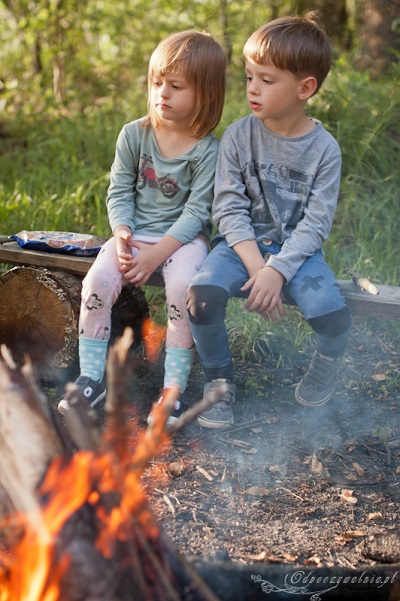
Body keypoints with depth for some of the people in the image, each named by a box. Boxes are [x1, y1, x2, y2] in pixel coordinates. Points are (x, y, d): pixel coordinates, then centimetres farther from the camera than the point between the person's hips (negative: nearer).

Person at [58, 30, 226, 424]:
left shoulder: (207, 149, -9)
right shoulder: (133, 135, 1)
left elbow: (197, 211, -13)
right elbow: (119, 192, 3)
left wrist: (157, 254, -21)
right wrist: (122, 234, -15)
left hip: (182, 236, -3)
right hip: (135, 232, 3)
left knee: (184, 286, -32)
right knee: (98, 279, -22)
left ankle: (175, 385, -17)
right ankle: (91, 377, -8)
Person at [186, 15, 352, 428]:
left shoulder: (324, 149, -6)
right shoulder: (237, 137, -4)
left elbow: (316, 222, -9)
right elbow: (229, 210, -7)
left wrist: (277, 271, -22)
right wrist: (256, 267, -19)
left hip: (296, 249, 0)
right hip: (242, 244, 1)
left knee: (334, 318, -25)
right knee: (202, 296, -29)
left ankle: (327, 362, 15)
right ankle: (219, 382, -1)